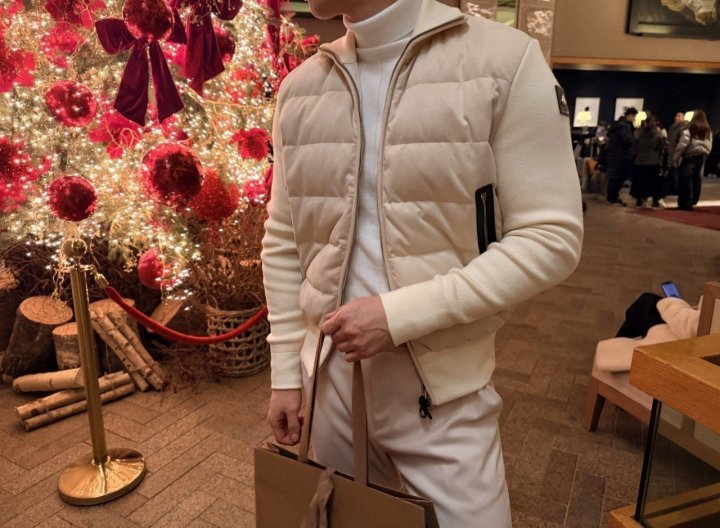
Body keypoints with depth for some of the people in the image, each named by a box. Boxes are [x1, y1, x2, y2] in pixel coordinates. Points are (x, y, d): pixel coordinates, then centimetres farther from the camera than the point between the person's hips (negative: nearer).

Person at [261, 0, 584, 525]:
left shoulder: (505, 58, -11)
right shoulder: (301, 87, 3)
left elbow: (551, 238, -13)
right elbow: (283, 241, 7)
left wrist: (400, 314, -21)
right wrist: (285, 369, 6)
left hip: (442, 388, -3)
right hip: (330, 374, 4)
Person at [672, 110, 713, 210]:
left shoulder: (689, 129, -10)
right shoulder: (708, 130, 11)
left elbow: (682, 145, -15)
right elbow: (709, 147, 9)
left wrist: (675, 158, -11)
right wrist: (704, 155, 17)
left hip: (689, 156, -6)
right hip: (702, 157, 6)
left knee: (685, 180, -2)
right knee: (697, 179, 11)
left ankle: (685, 203, -4)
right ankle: (692, 201, 17)